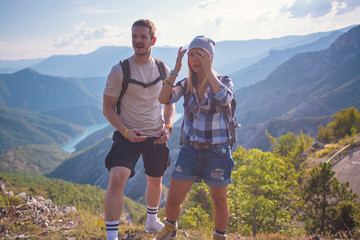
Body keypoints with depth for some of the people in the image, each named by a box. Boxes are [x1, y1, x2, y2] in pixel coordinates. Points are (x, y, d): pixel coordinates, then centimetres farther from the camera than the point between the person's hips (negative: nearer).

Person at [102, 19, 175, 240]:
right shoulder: (120, 71, -10)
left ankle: (152, 220, 46)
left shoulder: (164, 71, 2)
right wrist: (125, 131, -20)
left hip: (156, 136, 4)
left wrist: (167, 126, -5)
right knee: (117, 178, -23)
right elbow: (108, 108, -6)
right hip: (128, 135, -4)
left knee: (155, 180, 19)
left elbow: (169, 103, 13)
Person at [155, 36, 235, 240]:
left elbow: (225, 99, -30)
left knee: (219, 200, 13)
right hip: (190, 150, 2)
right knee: (173, 200, 2)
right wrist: (176, 69, -18)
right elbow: (164, 99, -15)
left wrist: (208, 70, -24)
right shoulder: (186, 84, 2)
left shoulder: (224, 81, -7)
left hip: (217, 151, -2)